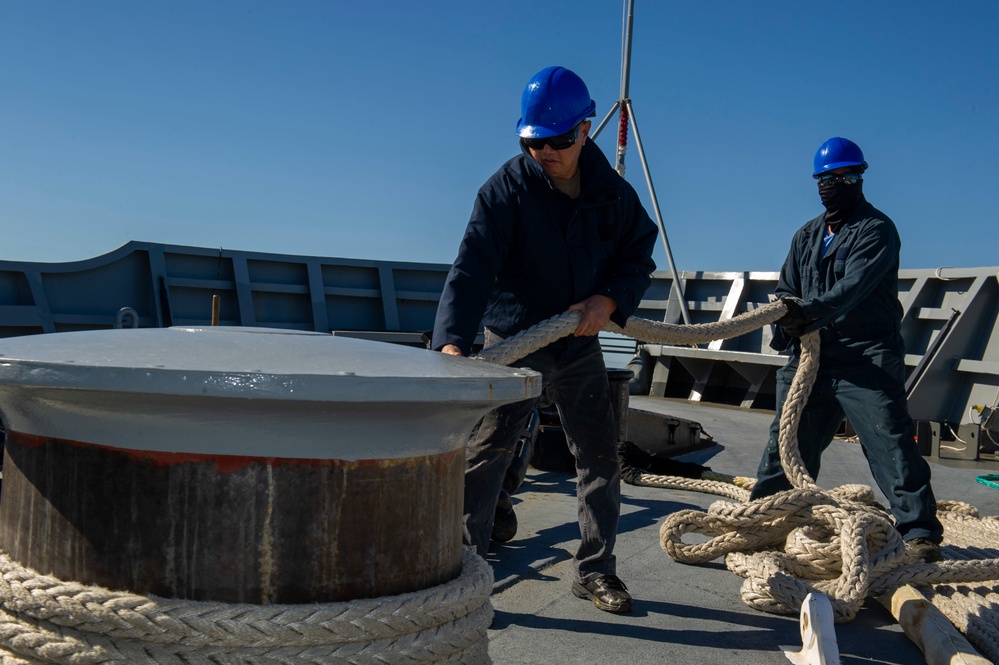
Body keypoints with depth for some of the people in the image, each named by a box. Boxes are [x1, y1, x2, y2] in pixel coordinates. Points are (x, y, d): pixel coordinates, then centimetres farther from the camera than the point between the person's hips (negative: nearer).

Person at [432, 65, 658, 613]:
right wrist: (452, 342, -40)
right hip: (512, 342, -4)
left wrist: (609, 300, -12)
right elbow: (471, 268, -25)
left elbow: (639, 254, 9)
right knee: (483, 458, -7)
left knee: (600, 459, 10)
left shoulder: (612, 191, -2)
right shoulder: (507, 187, -15)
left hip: (580, 344, 5)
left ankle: (593, 571, 26)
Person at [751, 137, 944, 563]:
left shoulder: (877, 230, -5)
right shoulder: (806, 236, 18)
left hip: (867, 361, -6)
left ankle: (920, 532, -1)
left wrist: (807, 313, -33)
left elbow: (852, 288, -20)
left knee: (889, 441, -10)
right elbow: (785, 290, 16)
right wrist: (787, 325, -5)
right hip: (811, 358, 6)